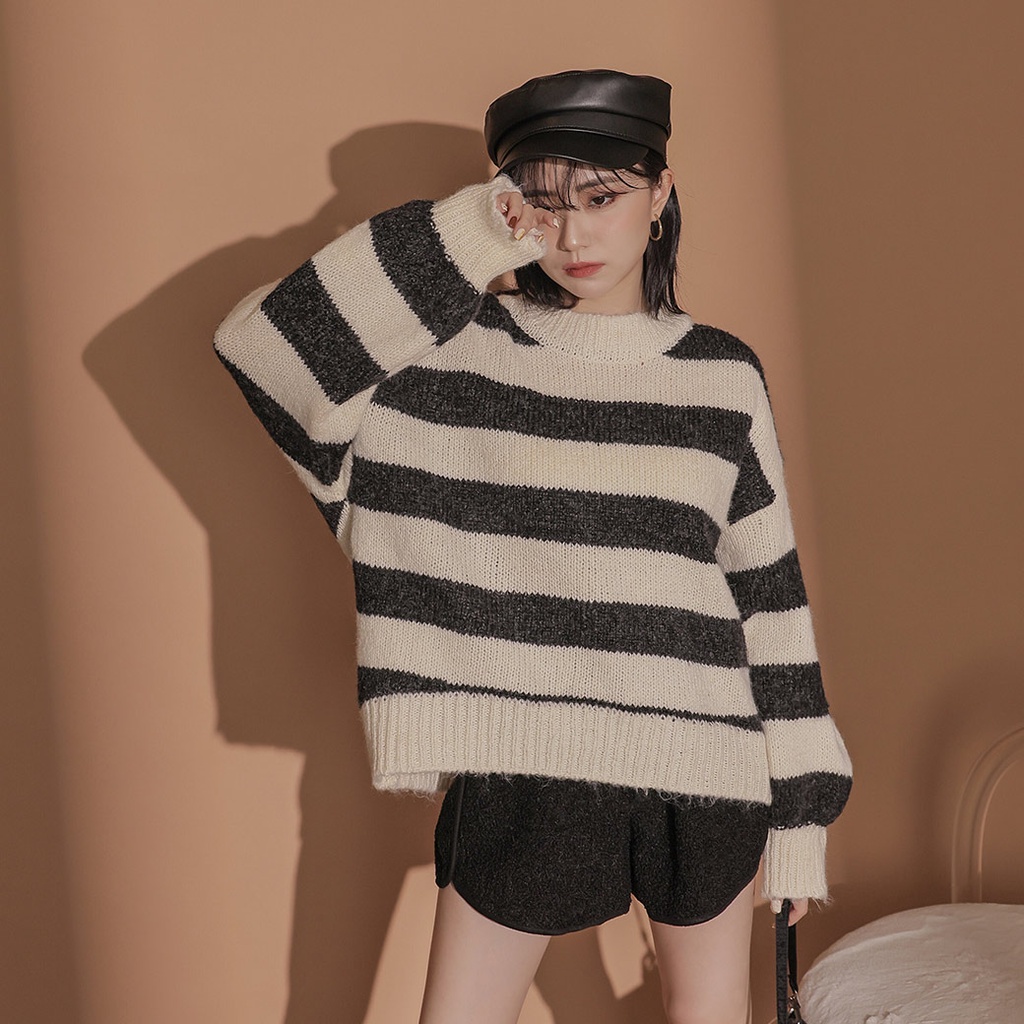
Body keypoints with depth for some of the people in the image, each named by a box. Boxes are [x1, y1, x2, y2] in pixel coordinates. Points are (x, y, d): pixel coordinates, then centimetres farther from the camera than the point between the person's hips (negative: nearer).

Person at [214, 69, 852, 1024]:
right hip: (520, 764, -1)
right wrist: (468, 235, -15)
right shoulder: (458, 351, -2)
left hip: (700, 762, 1)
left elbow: (769, 594, 4)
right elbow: (263, 343, -14)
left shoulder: (723, 375, 2)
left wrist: (800, 811, 4)